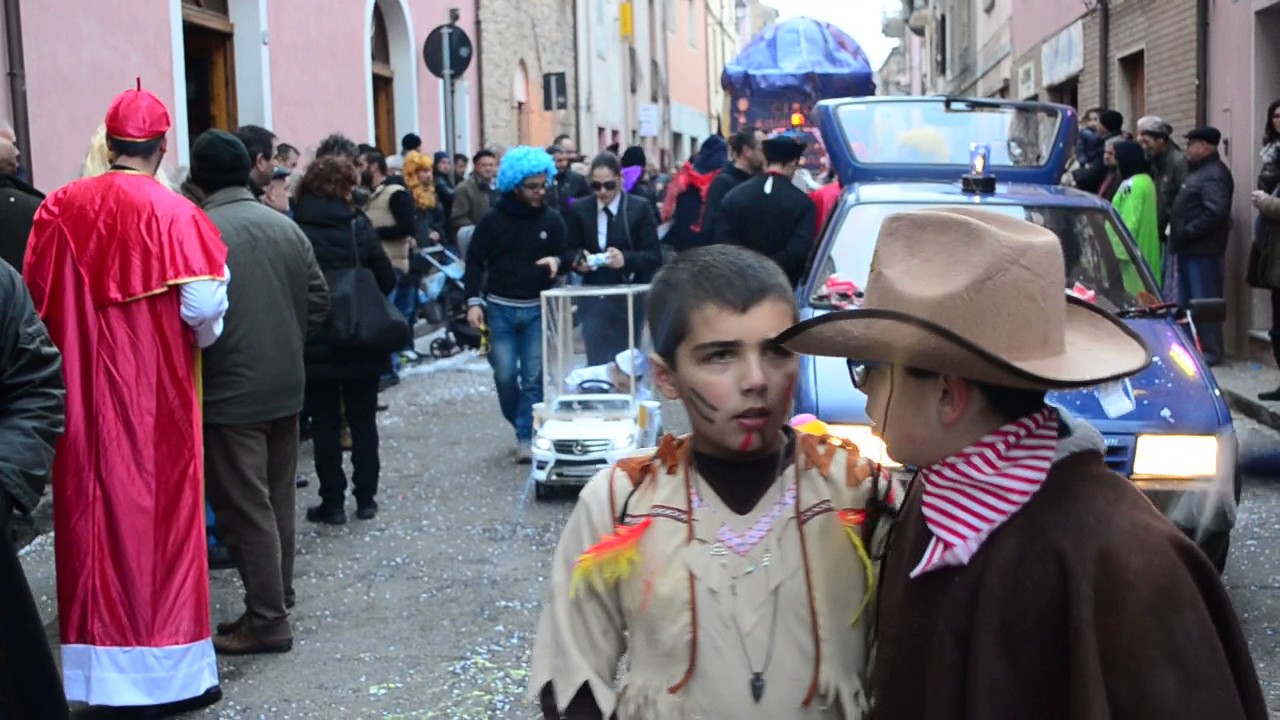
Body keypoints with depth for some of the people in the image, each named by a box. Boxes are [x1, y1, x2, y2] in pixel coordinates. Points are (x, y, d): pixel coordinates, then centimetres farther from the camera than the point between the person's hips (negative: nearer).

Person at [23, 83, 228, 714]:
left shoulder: (58, 208, 0)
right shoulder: (173, 213, -12)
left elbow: (37, 302, 6)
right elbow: (203, 307, -17)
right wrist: (202, 337, 5)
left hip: (82, 390, 4)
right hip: (153, 392, -4)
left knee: (93, 512, 12)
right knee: (159, 515, 5)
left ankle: (98, 668, 21)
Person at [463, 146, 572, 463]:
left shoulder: (552, 220, 0)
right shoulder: (493, 220, -3)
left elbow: (566, 255, 8)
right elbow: (475, 262, 0)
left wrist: (557, 262, -17)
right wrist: (474, 301, -9)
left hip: (538, 309, 1)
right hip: (500, 308, 0)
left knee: (533, 376, -1)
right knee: (505, 374, -1)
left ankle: (527, 438, 7)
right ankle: (521, 425, 23)